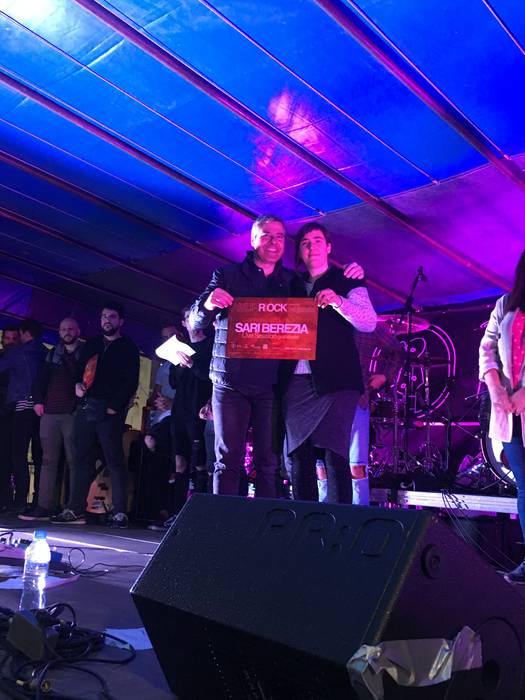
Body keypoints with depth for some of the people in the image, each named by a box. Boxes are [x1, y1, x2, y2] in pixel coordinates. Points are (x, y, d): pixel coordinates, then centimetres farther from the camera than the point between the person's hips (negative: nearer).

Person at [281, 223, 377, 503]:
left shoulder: (347, 282, 9)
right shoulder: (292, 286, 21)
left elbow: (369, 322, -6)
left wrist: (337, 301, -21)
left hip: (335, 380, -4)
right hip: (295, 382, 4)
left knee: (335, 455, -11)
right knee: (299, 456, 4)